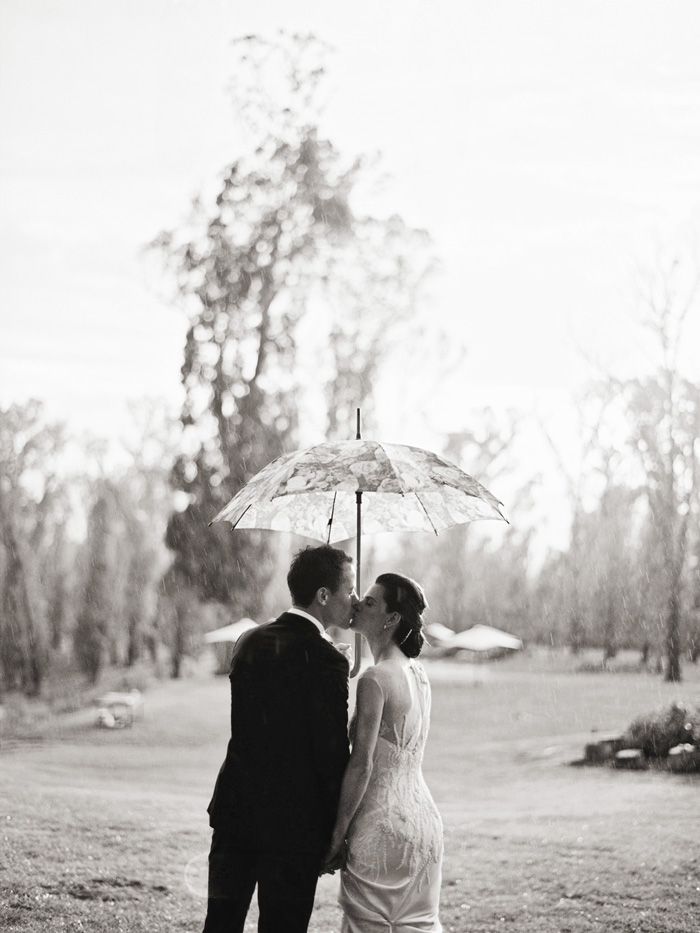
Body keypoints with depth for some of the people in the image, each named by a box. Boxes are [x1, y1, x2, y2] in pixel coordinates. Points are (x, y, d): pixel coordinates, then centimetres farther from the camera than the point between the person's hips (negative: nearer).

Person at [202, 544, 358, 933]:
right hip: (294, 823, -6)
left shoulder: (250, 642, 6)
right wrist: (338, 834, -5)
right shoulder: (325, 659, -15)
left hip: (235, 811, 6)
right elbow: (332, 755, -14)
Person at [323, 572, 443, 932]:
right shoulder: (418, 674, 9)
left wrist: (337, 836, -12)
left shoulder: (375, 680, -16)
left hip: (381, 823, -8)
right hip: (422, 817, 8)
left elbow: (361, 764, -18)